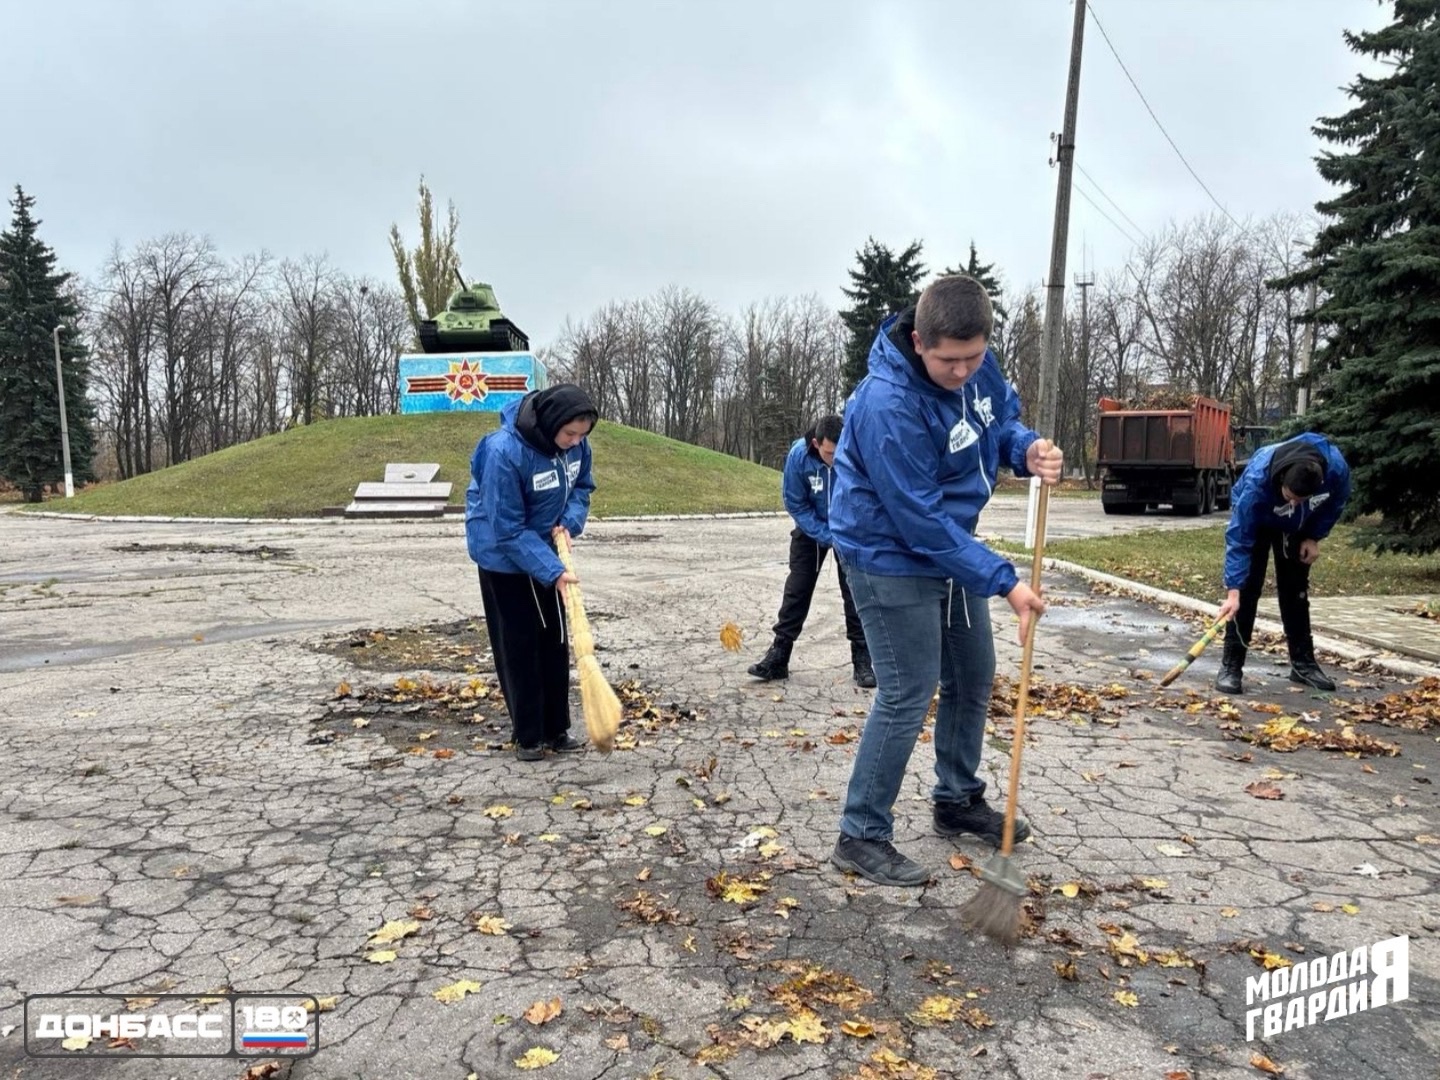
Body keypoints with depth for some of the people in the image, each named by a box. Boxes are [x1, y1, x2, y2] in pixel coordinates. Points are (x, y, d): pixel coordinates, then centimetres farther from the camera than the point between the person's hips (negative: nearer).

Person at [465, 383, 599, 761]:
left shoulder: (574, 442, -14)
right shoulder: (504, 451, -33)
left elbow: (582, 486, 4)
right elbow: (508, 530, -29)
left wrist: (570, 522, -17)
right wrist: (553, 572, -33)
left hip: (545, 550, 6)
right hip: (503, 555, -6)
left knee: (555, 641, 9)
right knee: (518, 645, -1)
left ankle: (556, 729, 20)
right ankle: (528, 736, 12)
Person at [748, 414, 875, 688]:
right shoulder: (799, 455, -27)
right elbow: (795, 504, -16)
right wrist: (827, 537, -22)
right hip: (812, 527, 1)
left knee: (855, 591, -2)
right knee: (797, 588, 2)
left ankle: (862, 658, 9)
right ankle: (778, 656, 8)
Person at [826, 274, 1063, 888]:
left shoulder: (975, 364, -8)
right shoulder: (888, 405, -31)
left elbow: (1002, 420, 9)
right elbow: (921, 522, -28)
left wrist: (1028, 450, -15)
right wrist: (1004, 582, -25)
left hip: (951, 547, 9)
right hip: (891, 556, -9)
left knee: (974, 677, 17)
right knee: (907, 696, -7)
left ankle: (958, 801, 37)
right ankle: (861, 837, 8)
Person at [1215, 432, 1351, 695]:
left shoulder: (1337, 468, -34)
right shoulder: (1257, 480, -44)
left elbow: (1336, 501, -8)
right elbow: (1239, 538, -39)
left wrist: (1314, 537, -11)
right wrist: (1233, 590, -43)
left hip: (1298, 526, 4)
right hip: (1256, 520, -3)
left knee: (1296, 590, 6)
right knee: (1247, 589, -13)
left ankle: (1303, 663, 18)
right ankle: (1231, 666, -9)